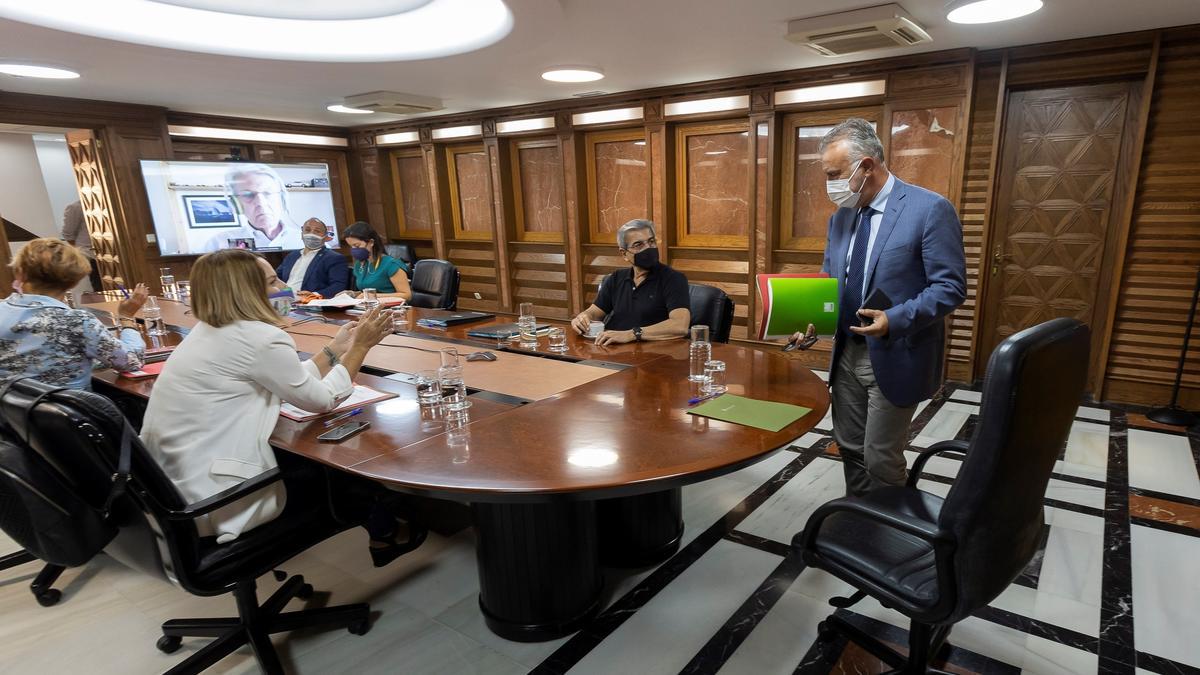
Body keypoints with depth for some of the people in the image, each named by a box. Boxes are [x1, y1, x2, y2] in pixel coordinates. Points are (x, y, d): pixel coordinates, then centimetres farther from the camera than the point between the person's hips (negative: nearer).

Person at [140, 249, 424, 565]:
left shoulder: (207, 331, 7)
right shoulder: (259, 337, -21)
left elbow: (295, 382, 10)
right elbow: (323, 399, -8)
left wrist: (336, 348, 15)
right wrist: (360, 347, -1)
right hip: (215, 506, -8)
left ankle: (375, 524, 38)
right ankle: (383, 536, 36)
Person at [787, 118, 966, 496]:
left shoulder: (930, 209, -14)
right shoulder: (841, 216, 7)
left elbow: (950, 288, -15)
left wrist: (895, 321, -29)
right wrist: (811, 323, -4)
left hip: (895, 357, -6)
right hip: (847, 353, 7)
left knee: (880, 459, 2)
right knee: (850, 448, 17)